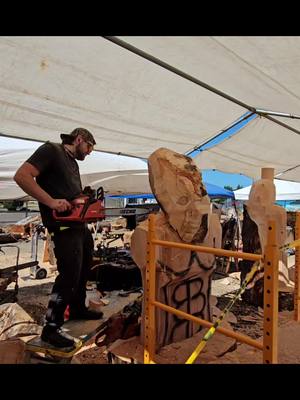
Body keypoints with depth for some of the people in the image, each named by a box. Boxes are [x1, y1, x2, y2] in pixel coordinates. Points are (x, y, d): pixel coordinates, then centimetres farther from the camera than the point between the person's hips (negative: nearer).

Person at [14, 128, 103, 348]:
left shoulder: (74, 163, 20)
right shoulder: (51, 150, -6)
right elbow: (22, 176, -18)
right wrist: (51, 202, -24)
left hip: (82, 226, 10)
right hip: (65, 228, -10)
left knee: (84, 269, 18)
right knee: (69, 275, -7)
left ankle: (78, 309, 36)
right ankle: (52, 328, 9)